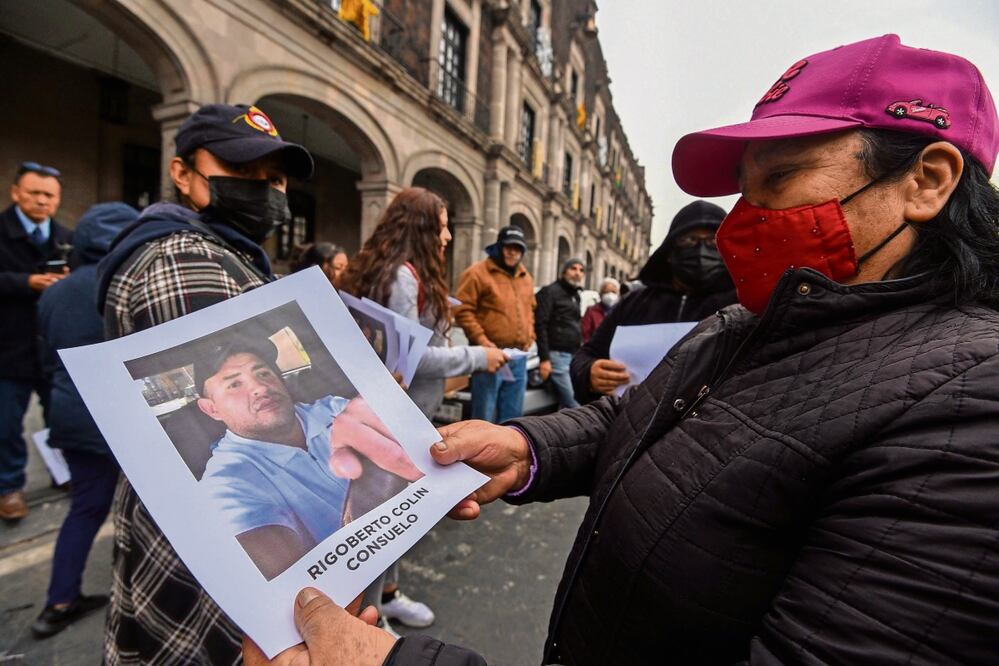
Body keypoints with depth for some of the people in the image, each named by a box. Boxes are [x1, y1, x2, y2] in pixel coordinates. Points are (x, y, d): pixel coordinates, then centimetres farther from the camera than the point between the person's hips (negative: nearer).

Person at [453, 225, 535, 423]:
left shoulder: (526, 277, 16)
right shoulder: (477, 273, -5)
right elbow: (463, 310, -10)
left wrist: (529, 336, 14)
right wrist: (482, 341, -16)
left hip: (519, 358, 7)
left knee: (512, 418, 14)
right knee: (484, 418, 0)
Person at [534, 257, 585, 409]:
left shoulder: (575, 296, 21)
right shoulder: (550, 292, -4)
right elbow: (540, 326, -12)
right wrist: (544, 358, -19)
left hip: (573, 356, 8)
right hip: (557, 355, -8)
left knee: (566, 405, 8)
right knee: (573, 406, -11)